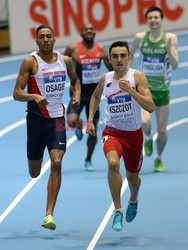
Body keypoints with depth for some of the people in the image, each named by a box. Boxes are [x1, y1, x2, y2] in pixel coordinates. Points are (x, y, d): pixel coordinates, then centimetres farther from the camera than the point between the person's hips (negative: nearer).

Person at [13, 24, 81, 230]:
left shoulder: (65, 61, 5)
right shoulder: (30, 62, -8)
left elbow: (75, 80, 26)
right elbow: (16, 93, -12)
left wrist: (77, 95, 6)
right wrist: (34, 97, -31)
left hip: (57, 118, 2)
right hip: (36, 118, -2)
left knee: (56, 163, -16)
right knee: (34, 172, 9)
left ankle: (49, 215, -14)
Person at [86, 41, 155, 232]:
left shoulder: (137, 77, -12)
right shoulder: (105, 79, -1)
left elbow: (150, 107, -22)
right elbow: (96, 96, 23)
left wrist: (130, 90, -31)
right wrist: (90, 120, 12)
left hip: (134, 134, 0)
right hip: (112, 132, 0)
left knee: (132, 177, 17)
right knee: (113, 163, -31)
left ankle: (133, 200, 54)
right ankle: (118, 210, -22)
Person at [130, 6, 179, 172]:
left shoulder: (171, 38, -8)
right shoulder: (140, 38, -5)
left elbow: (175, 66, -13)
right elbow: (130, 54, 15)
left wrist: (169, 49, -28)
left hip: (162, 90, 0)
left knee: (162, 130, 5)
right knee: (145, 122, -24)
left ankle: (159, 159, 30)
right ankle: (148, 139, 11)